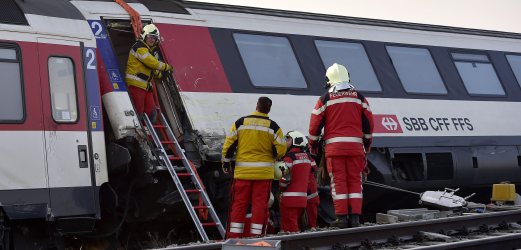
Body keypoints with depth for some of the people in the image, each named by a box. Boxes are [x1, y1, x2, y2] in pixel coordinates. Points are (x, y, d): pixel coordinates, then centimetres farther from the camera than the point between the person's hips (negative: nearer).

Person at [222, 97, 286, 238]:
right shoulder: (273, 126, -2)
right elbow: (281, 150, -2)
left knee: (239, 203, 6)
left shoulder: (240, 123, 0)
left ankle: (234, 234, 5)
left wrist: (226, 162, 14)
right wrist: (272, 157, 19)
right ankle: (256, 234, 3)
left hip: (242, 171, 1)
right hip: (264, 172, -1)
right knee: (260, 203, 4)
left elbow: (229, 144, 1)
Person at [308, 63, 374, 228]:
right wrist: (367, 144, 22)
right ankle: (355, 217, 1)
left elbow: (315, 124, 2)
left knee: (338, 181, 0)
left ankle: (342, 217, -3)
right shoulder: (359, 97, 8)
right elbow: (368, 123, 10)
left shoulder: (326, 99, 0)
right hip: (355, 146, 2)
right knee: (355, 181, 5)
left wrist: (313, 145, 16)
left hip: (334, 146, -2)